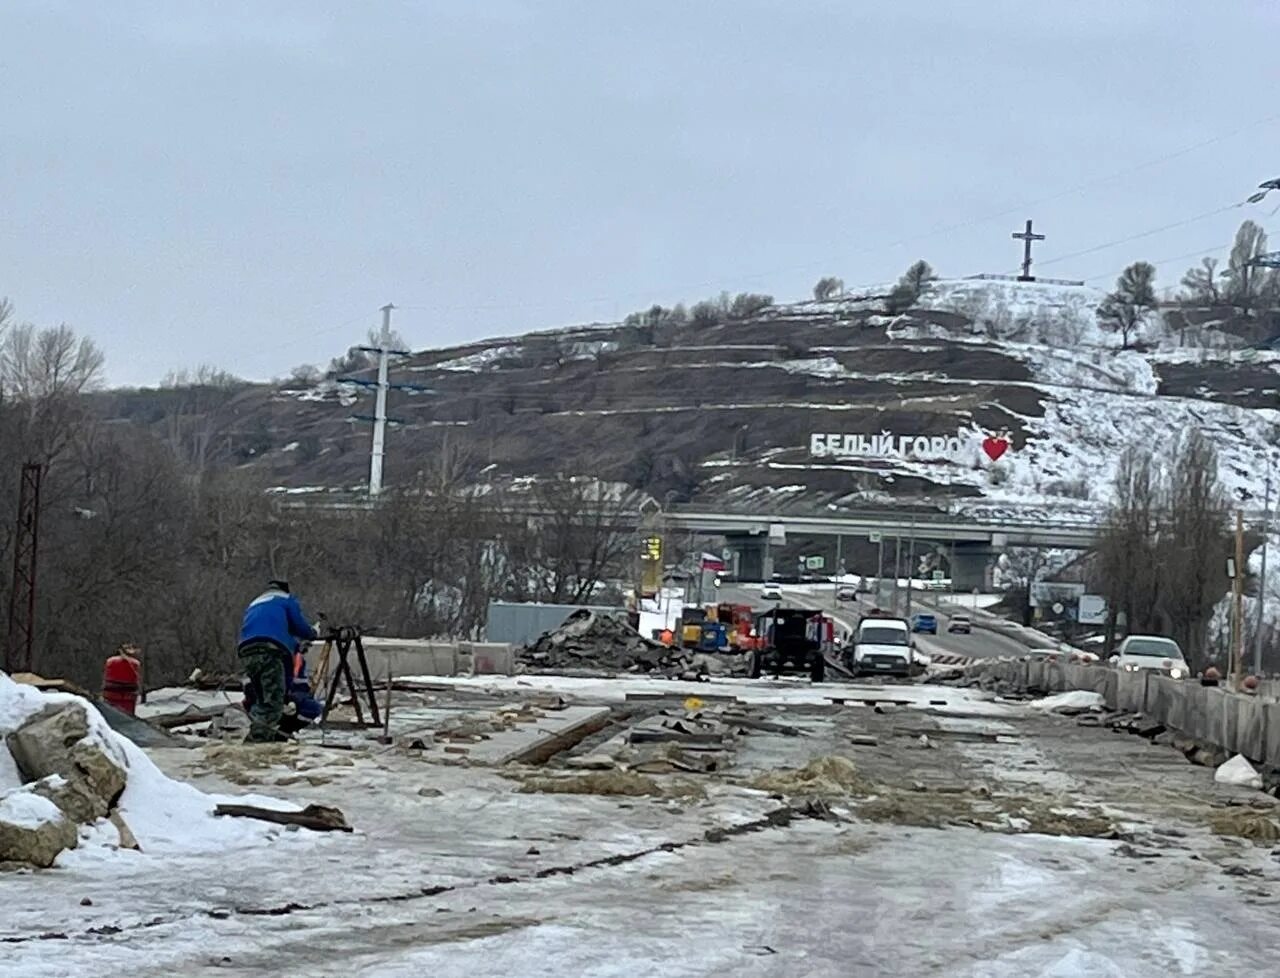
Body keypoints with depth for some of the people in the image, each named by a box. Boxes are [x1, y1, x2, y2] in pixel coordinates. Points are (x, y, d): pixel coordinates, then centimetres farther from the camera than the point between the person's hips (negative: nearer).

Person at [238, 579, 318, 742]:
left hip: (246, 652, 6)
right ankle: (262, 733, -28)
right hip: (269, 650, -6)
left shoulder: (254, 604, 39)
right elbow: (300, 626, 10)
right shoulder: (286, 599, 20)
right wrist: (311, 634, 33)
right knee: (273, 696, -12)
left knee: (261, 697, 16)